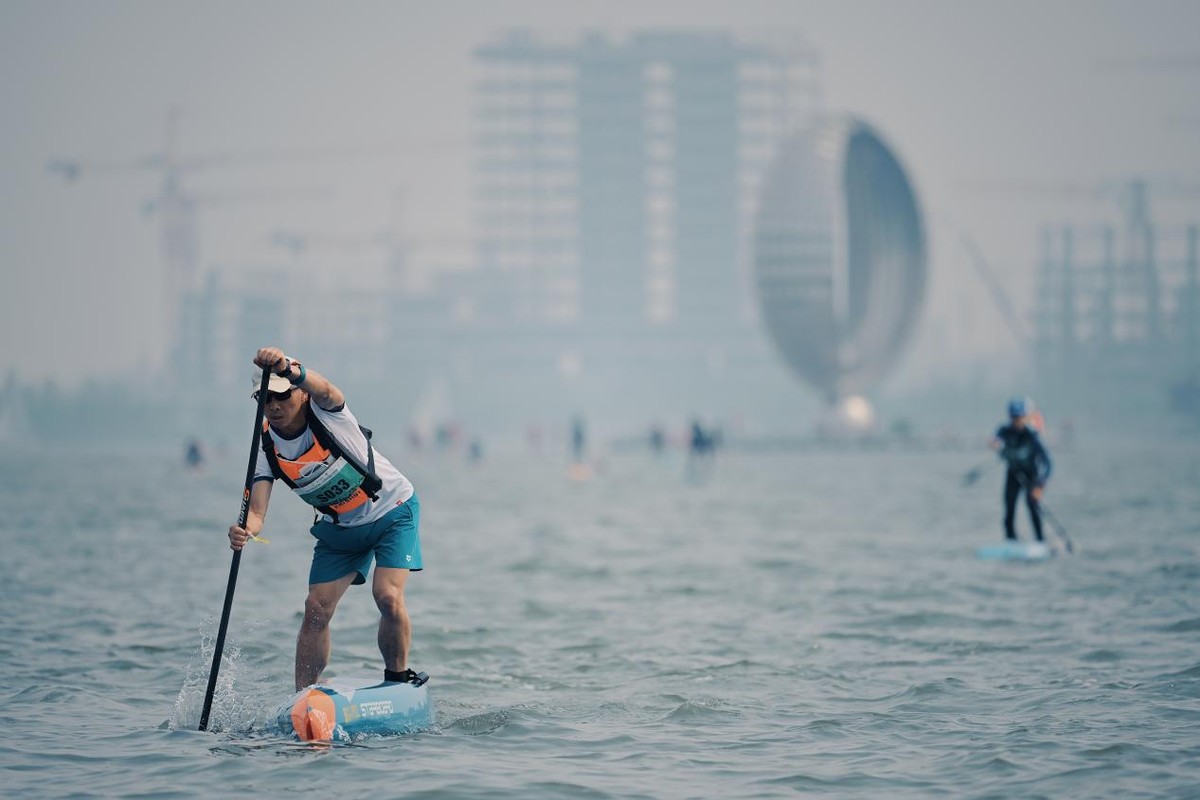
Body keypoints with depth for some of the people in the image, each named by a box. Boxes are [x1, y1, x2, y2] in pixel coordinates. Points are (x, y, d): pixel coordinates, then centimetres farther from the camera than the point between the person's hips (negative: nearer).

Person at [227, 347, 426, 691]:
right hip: (339, 528, 4)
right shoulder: (266, 447, -14)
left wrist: (288, 368, -72)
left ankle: (398, 677, 3)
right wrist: (244, 529, -48)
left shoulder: (325, 411, -25)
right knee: (316, 609, -5)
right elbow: (256, 511, -23)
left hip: (393, 510, -4)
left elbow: (324, 389, -50)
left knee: (388, 596, -19)